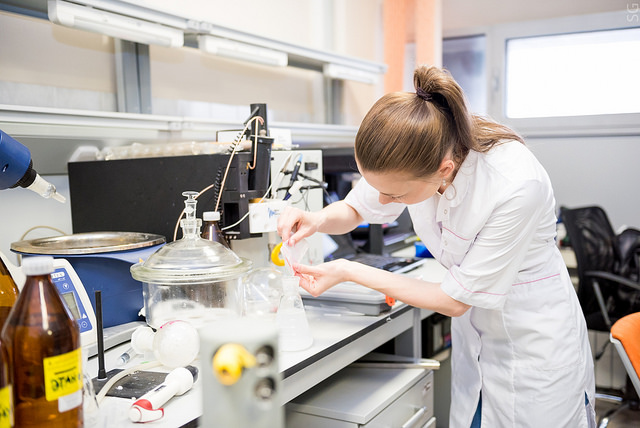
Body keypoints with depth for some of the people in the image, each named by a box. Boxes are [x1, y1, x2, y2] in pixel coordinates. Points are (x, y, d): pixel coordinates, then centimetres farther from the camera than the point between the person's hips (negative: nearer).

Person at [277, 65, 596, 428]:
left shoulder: (517, 185, -35)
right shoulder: (410, 156, -19)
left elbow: (455, 301, -24)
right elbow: (354, 210, 2)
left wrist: (346, 271, -23)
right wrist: (316, 220, -22)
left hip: (534, 340, -5)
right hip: (474, 329, 5)